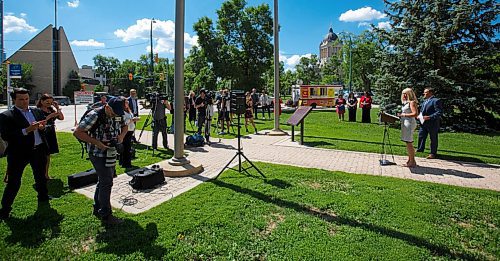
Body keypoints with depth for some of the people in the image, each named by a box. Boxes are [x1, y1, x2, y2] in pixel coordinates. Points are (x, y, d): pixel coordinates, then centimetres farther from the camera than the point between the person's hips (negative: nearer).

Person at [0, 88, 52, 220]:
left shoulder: (37, 111, 7)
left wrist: (42, 127, -9)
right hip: (19, 153, -5)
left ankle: (43, 196, 42)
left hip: (39, 150, 5)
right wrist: (27, 130, -25)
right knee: (13, 182, 2)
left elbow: (44, 127, 15)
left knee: (41, 177, 21)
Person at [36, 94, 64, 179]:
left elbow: (61, 118, 6)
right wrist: (50, 116, -24)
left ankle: (46, 174, 22)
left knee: (48, 155, 13)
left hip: (51, 135, 6)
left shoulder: (51, 110, 10)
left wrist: (57, 108, 0)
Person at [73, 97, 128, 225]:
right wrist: (96, 142, -24)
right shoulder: (95, 115, -20)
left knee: (103, 181, 18)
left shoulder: (118, 115, 0)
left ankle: (97, 209, 35)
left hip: (111, 153, 8)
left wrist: (122, 135, -3)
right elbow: (77, 132, -21)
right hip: (98, 153, -8)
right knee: (106, 183, -5)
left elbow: (124, 126, 18)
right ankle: (106, 215, 7)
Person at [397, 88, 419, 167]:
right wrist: (400, 114, 6)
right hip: (405, 123, 10)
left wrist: (404, 115, -16)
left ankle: (412, 162, 0)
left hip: (409, 123, -10)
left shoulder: (412, 102, -9)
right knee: (407, 143, 12)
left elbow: (415, 114, -18)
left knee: (409, 142, -7)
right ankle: (409, 160, 19)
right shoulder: (406, 102, 18)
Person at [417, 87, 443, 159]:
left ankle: (433, 153, 14)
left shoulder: (436, 101, -12)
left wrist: (429, 117, -25)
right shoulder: (424, 101, 15)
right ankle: (420, 149, 28)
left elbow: (439, 112, -18)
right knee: (421, 136, 13)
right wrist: (419, 116, 5)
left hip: (432, 124, -8)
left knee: (433, 139, 4)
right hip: (423, 123, 8)